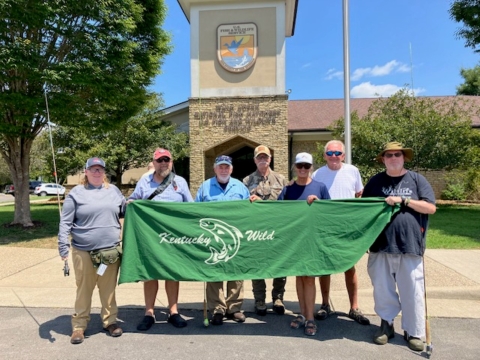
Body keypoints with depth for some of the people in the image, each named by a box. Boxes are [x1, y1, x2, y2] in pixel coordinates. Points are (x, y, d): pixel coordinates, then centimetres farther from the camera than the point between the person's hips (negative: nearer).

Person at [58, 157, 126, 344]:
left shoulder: (114, 190, 10)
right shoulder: (76, 193, 0)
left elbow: (125, 210, 20)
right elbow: (65, 222, -2)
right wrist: (63, 246, -9)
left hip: (111, 250, 2)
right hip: (83, 251, -2)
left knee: (108, 288, 12)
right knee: (84, 289, 8)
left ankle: (110, 321, 27)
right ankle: (79, 326, 23)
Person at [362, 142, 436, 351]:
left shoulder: (416, 180, 4)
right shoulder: (375, 181, 8)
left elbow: (430, 208, -2)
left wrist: (403, 200, -13)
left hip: (410, 246, -1)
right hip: (381, 246, 1)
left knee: (412, 291, 7)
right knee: (383, 289, 10)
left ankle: (413, 332, 22)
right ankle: (386, 324, 28)